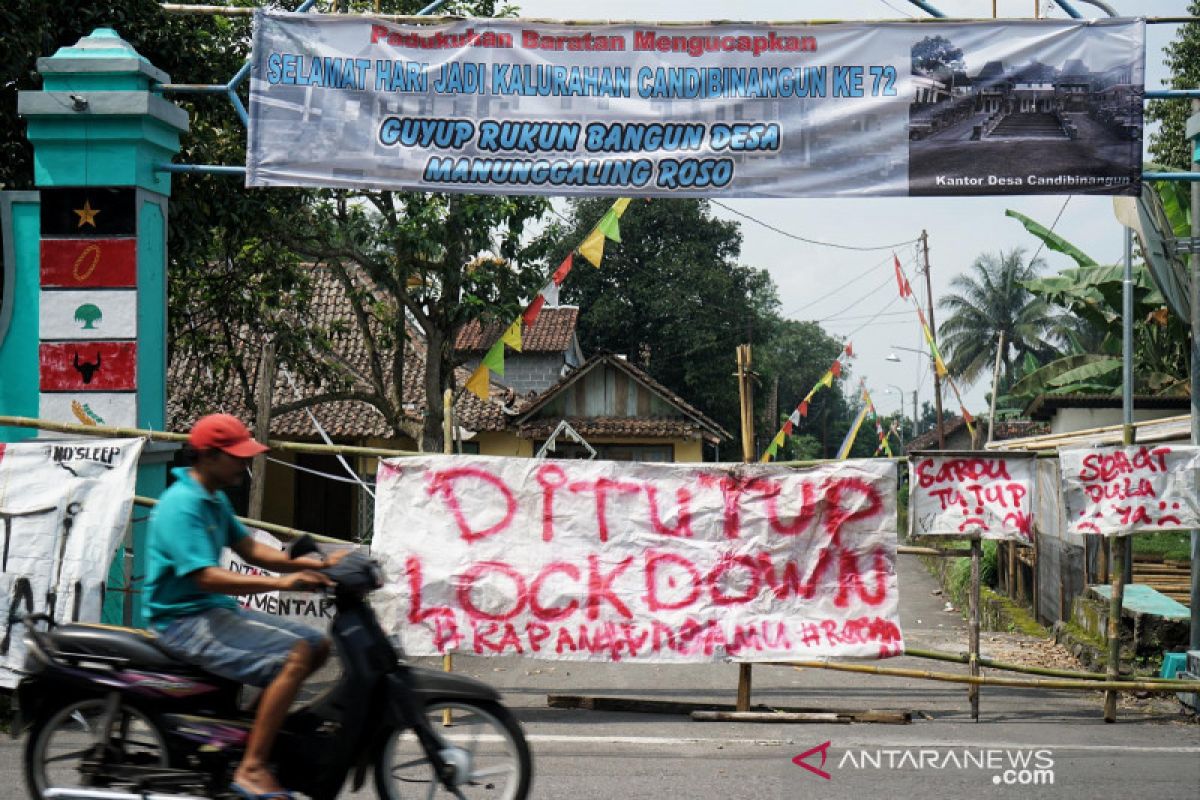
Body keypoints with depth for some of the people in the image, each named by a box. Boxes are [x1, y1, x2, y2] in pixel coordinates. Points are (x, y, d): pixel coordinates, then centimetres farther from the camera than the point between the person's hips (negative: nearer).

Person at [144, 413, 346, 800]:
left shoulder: (215, 500, 14)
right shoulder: (181, 505, -18)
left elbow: (250, 549, 13)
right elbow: (206, 577, -27)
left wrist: (317, 565, 0)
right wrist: (281, 583, -33)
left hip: (216, 609, 10)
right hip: (185, 620, -10)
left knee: (317, 646, 9)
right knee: (294, 656, -24)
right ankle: (251, 769, -23)